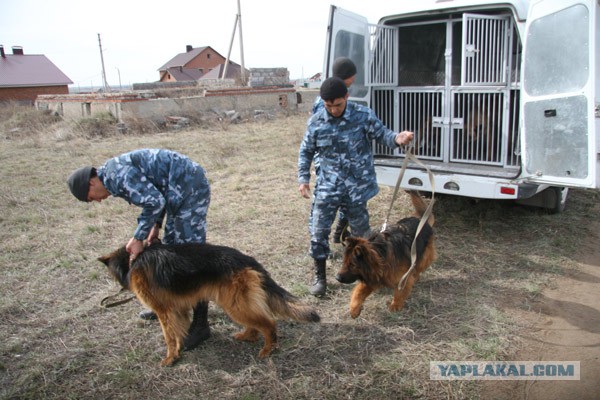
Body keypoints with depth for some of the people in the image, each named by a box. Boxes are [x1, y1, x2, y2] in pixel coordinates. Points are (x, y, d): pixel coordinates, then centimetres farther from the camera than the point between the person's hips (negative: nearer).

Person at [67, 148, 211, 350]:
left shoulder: (117, 174, -16)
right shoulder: (117, 174, 15)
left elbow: (154, 201, -24)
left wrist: (138, 238, -15)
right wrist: (156, 225, 11)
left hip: (191, 188, -11)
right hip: (180, 190, 11)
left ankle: (200, 324, 0)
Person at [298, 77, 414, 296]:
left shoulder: (363, 115, -8)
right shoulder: (316, 122, -3)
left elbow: (382, 134, -3)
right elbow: (306, 151, 8)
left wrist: (397, 138, -26)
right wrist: (303, 178, 1)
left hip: (357, 185, -1)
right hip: (328, 186, 1)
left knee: (361, 231, 12)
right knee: (319, 231, -1)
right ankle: (319, 275, 17)